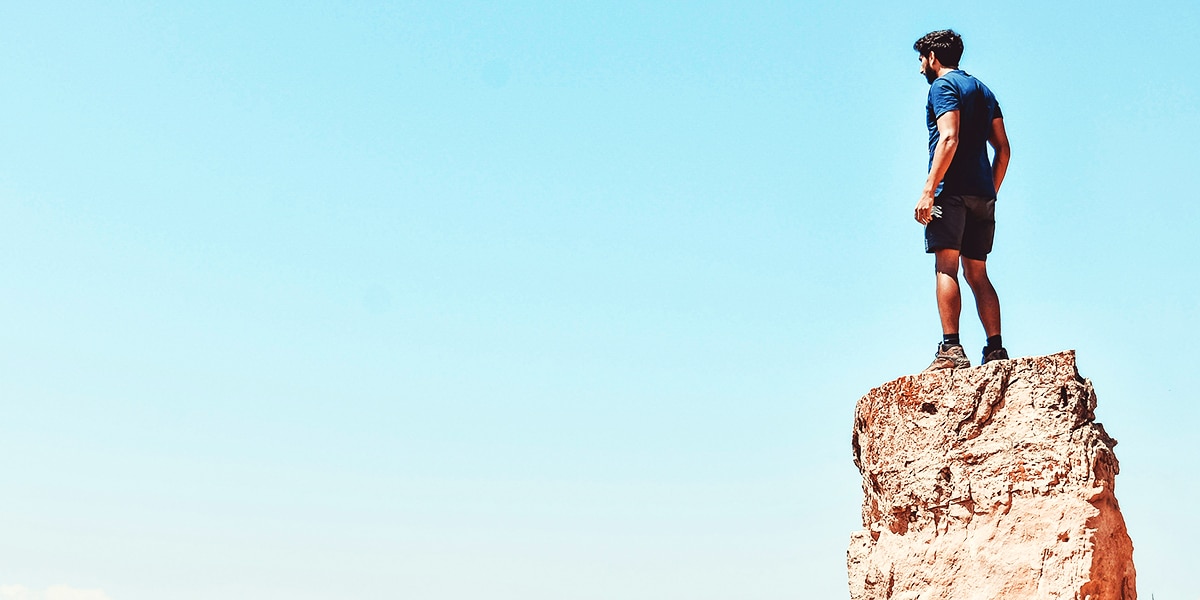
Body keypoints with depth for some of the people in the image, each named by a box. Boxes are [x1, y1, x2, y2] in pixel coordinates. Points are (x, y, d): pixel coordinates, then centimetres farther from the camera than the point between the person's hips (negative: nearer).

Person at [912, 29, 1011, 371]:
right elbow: (1003, 149, 19)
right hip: (982, 195, 8)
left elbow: (949, 139, -15)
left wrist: (928, 190, -19)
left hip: (953, 190, -8)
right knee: (977, 273, 8)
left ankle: (951, 349, -20)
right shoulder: (983, 91, 24)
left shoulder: (943, 85, -1)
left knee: (946, 268, -12)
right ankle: (996, 350, 1)